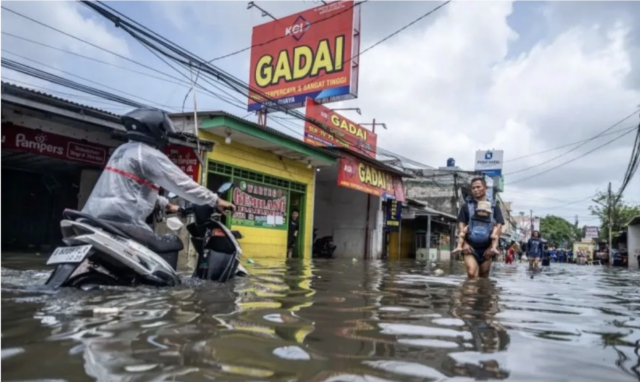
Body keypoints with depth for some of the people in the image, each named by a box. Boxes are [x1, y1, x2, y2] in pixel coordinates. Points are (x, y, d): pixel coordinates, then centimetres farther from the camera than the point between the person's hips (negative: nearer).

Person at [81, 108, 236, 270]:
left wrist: (166, 204, 35)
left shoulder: (123, 150, 20)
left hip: (94, 219, 9)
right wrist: (216, 201, -5)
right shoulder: (149, 154, -7)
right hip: (120, 222, -9)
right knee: (171, 243, 4)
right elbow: (182, 183, -11)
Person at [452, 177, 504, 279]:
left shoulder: (494, 207, 10)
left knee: (484, 277, 8)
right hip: (470, 247, -1)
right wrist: (464, 243, -11)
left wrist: (493, 246, -10)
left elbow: (499, 226, 1)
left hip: (486, 248, 2)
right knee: (472, 273, -21)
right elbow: (461, 225, 3)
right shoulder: (466, 206, 9)